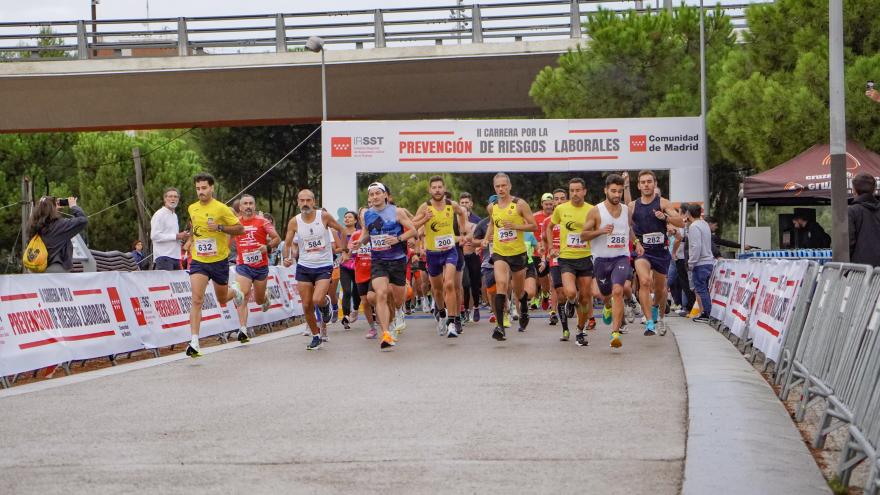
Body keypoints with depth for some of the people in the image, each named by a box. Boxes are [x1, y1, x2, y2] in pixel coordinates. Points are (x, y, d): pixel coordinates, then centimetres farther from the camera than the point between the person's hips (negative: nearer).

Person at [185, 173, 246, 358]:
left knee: (222, 300, 15)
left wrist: (219, 227, -20)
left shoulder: (221, 209, -11)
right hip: (198, 261, 2)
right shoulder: (192, 209, 4)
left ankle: (235, 293, 53)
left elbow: (240, 228, -8)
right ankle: (194, 342, -19)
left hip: (219, 261, -2)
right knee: (197, 299, -15)